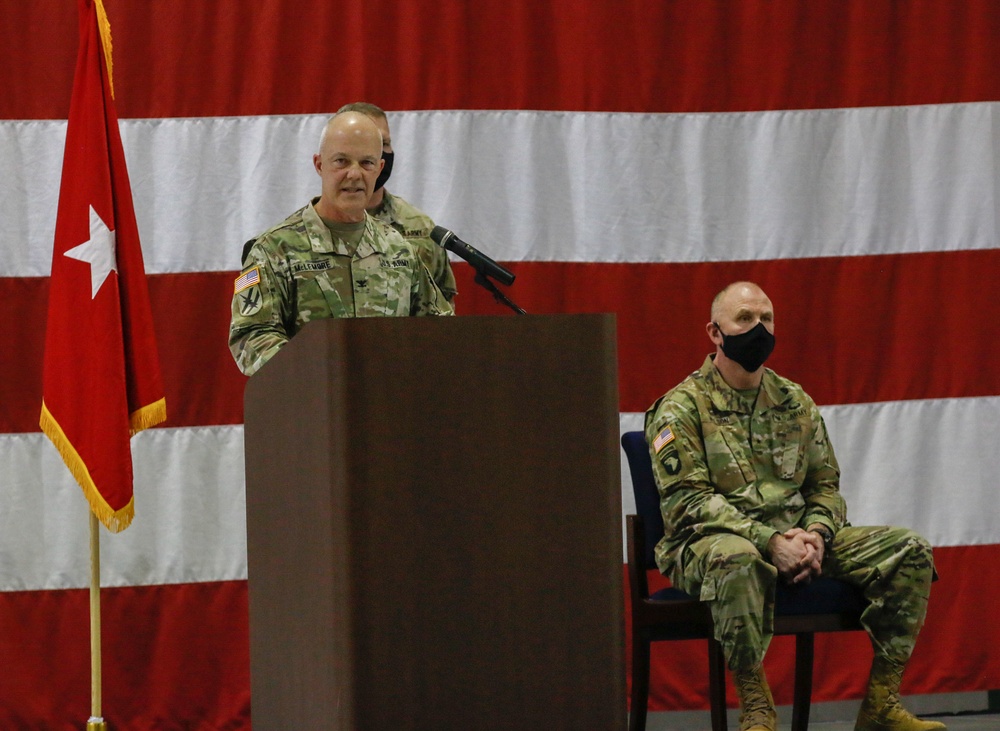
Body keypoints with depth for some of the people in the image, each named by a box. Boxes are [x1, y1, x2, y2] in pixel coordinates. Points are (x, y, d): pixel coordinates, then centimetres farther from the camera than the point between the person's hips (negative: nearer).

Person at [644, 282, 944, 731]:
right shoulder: (682, 407, -3)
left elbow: (825, 486, 17)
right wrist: (769, 541, -23)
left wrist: (816, 535, -7)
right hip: (709, 542, -6)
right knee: (737, 559, -44)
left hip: (796, 539, 6)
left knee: (910, 551, -10)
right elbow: (687, 500, -12)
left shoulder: (795, 402, 16)